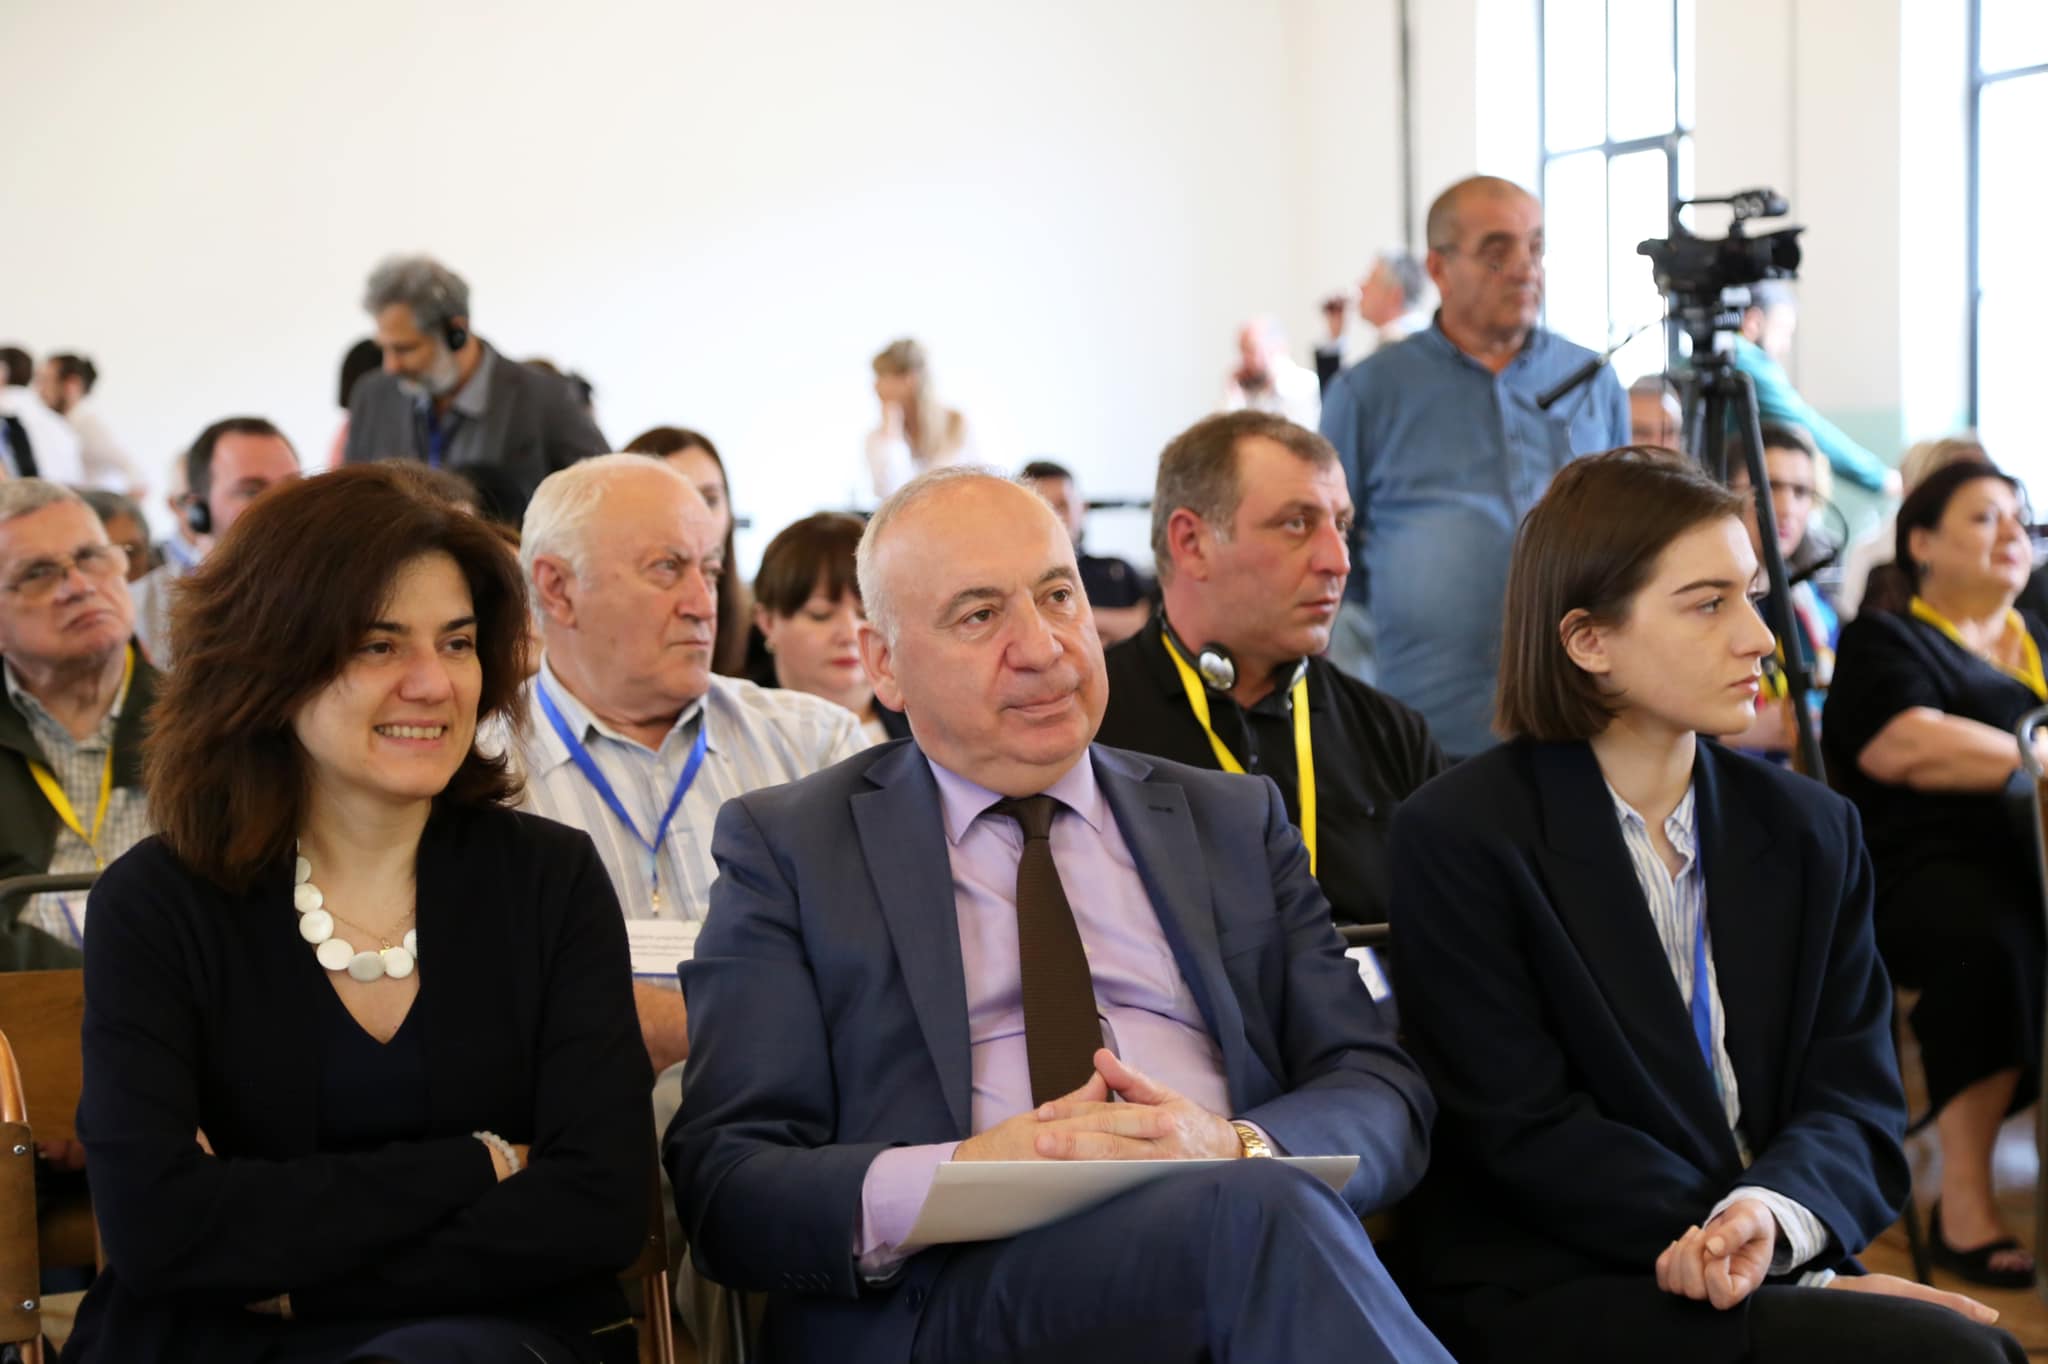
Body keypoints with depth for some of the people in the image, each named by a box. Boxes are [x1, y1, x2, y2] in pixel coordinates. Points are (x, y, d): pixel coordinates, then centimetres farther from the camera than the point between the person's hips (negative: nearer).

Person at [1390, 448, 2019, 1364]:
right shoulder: (1458, 840, -4)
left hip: (1784, 1276, 5)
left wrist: (1771, 1216, -20)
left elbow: (1855, 1100, 5)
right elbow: (1529, 1131, -9)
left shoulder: (1810, 832, 12)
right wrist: (1800, 1281, -17)